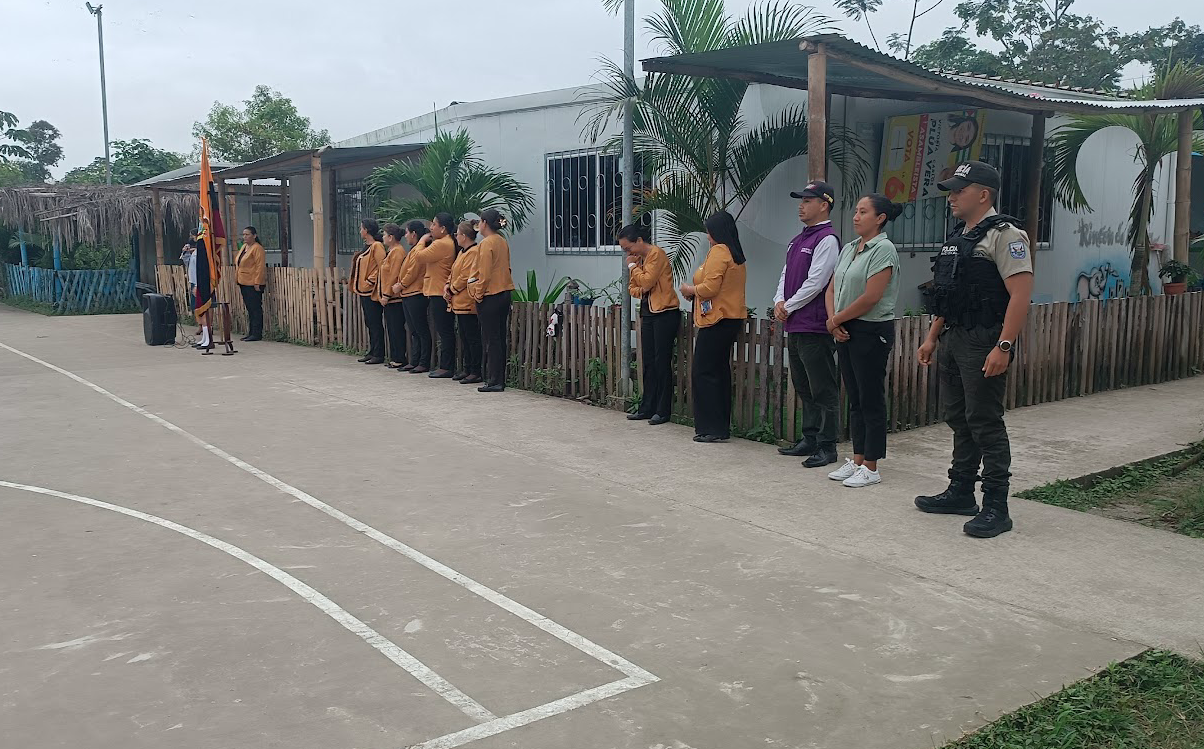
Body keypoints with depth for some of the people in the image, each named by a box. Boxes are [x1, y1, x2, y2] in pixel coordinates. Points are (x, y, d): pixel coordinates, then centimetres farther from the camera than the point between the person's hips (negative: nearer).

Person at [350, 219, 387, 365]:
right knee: (369, 323, 13)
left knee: (375, 323, -6)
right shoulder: (367, 247, 17)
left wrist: (371, 282, -19)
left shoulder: (377, 246, -12)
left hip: (371, 291, -10)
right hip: (364, 291, 10)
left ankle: (379, 355, -3)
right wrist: (356, 286, 14)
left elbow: (382, 268, -18)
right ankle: (372, 352, 18)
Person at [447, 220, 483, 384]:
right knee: (464, 337, 14)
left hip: (468, 303, -10)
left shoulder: (474, 252, -15)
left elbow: (466, 278, -19)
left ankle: (476, 372, -3)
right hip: (459, 303, 10)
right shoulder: (462, 252, 18)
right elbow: (454, 272, 21)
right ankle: (467, 369, 21)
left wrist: (452, 290, -9)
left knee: (472, 337, -6)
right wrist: (448, 286, 4)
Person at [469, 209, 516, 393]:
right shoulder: (502, 241, 11)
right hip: (504, 293, 9)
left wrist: (478, 293, -7)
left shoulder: (486, 243, -14)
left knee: (490, 340, -3)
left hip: (490, 296, -9)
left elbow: (485, 274, -17)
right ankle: (499, 379, 16)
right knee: (500, 338, 11)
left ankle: (494, 381, -1)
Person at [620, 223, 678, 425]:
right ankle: (647, 408, 14)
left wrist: (633, 266, -5)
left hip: (665, 313, -9)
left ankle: (663, 411, -2)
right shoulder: (639, 258, 15)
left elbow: (647, 281, -18)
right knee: (648, 363, 9)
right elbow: (633, 288, 20)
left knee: (662, 362, -6)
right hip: (648, 313, 9)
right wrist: (640, 291, -2)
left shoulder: (656, 254, -10)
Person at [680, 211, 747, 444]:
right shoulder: (736, 255, 17)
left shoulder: (718, 251, -12)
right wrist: (696, 291, 12)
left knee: (704, 374, -5)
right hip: (732, 317, 10)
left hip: (717, 320, -10)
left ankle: (711, 428, -5)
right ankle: (722, 426, 18)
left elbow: (710, 287, -19)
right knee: (720, 372, 14)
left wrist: (690, 289, -1)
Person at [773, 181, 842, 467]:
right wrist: (779, 302, 1)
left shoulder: (827, 239, -11)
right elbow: (786, 275, 19)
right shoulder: (798, 240, 18)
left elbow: (816, 282, -17)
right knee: (803, 387, 15)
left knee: (823, 390, -4)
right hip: (794, 326, 10)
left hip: (815, 327, -10)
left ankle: (827, 447, 0)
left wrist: (789, 307, -9)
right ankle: (809, 440, 24)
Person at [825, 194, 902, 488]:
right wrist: (834, 321, -3)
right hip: (846, 331, 8)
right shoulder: (849, 248, 13)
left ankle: (870, 467, 5)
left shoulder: (883, 249, -12)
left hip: (872, 331, -8)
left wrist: (837, 320, -10)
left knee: (871, 400, -2)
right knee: (855, 399, 13)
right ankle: (857, 461, 21)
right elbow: (832, 289, 13)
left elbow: (870, 298, -19)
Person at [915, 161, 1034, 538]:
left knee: (984, 422, -6)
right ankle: (960, 493, 26)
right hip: (953, 340, 9)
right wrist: (932, 337, 19)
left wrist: (1003, 347, -26)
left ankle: (996, 508, 0)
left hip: (983, 343, -9)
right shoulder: (958, 236, 17)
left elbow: (1020, 294, -20)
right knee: (958, 418, 15)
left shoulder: (1004, 235, -12)